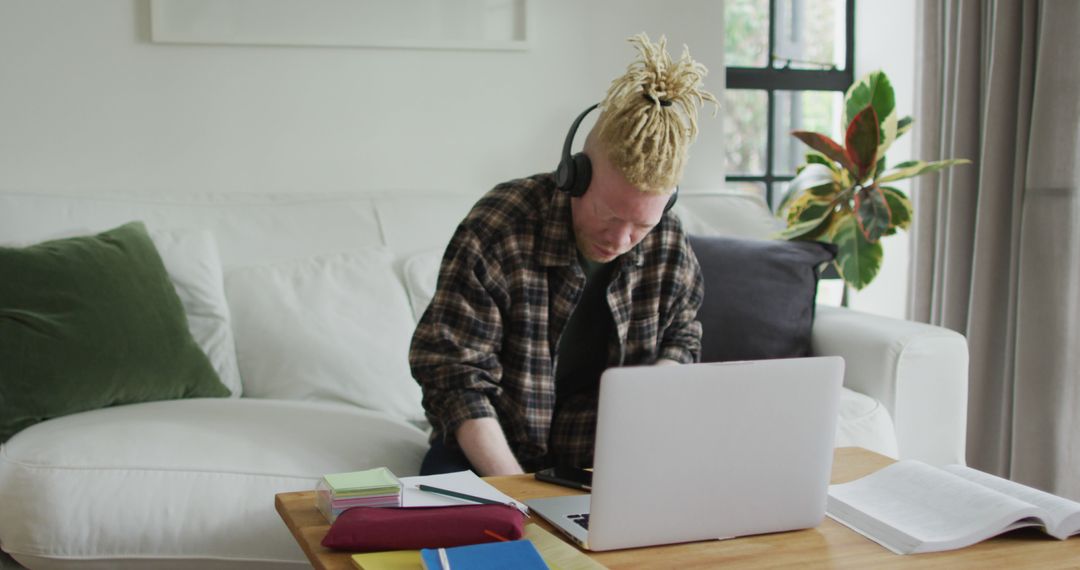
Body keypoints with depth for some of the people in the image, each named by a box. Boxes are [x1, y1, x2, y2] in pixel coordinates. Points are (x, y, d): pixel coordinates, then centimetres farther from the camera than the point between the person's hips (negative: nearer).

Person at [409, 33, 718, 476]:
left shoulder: (670, 248, -7)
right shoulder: (495, 230, -21)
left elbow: (680, 340, 12)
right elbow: (453, 377, -20)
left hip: (598, 455, 2)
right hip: (495, 453, -2)